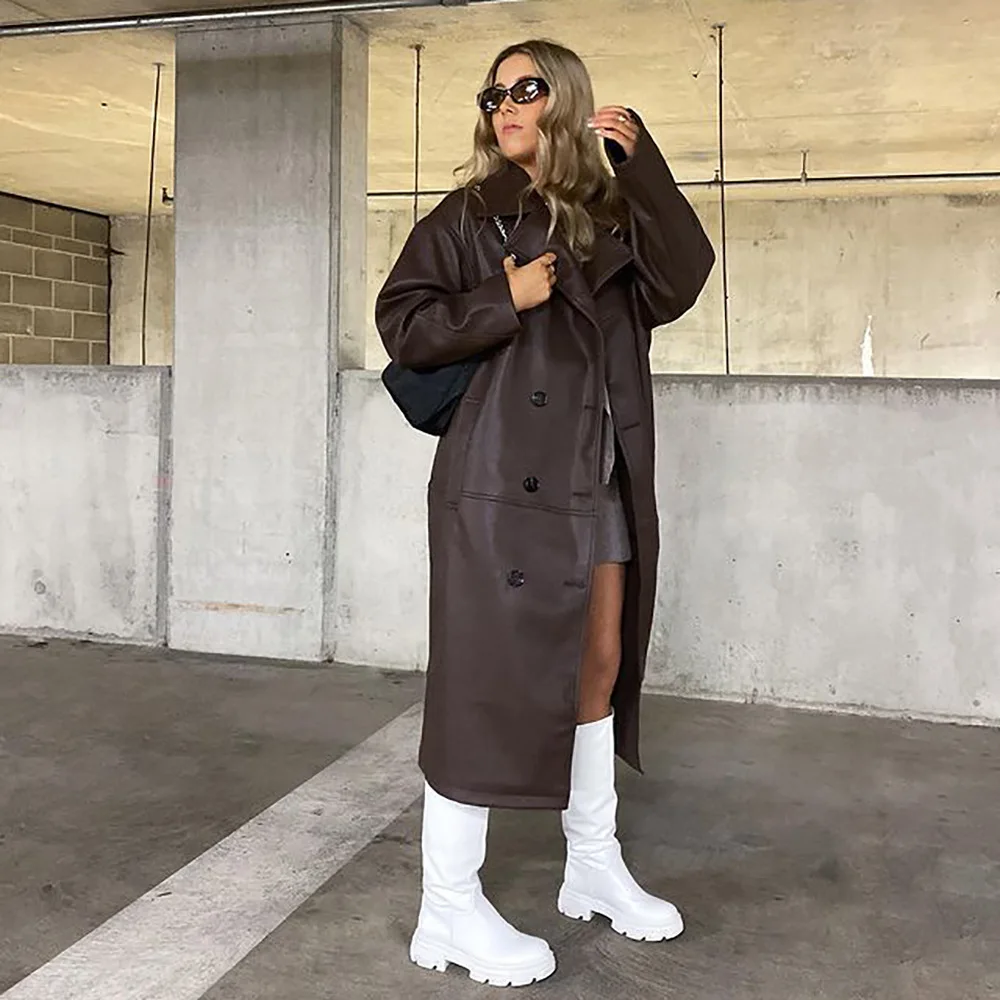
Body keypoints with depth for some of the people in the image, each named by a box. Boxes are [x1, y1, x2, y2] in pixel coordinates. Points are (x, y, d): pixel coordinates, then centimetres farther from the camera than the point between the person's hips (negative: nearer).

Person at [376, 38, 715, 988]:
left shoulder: (609, 214, 13)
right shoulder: (469, 215, 2)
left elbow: (679, 281, -3)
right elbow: (401, 322, -4)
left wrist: (639, 160, -4)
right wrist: (505, 298, -14)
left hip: (600, 480, 6)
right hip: (502, 478, -6)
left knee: (598, 668, 13)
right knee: (488, 677, -4)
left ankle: (593, 866, 31)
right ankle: (448, 911, 9)